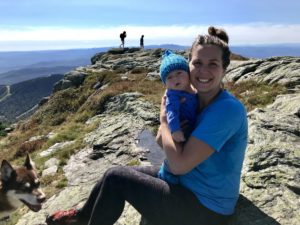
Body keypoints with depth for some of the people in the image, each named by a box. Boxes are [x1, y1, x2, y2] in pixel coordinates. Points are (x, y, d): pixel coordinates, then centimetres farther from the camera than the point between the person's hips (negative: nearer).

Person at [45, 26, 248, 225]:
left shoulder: (228, 109, -27)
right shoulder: (195, 101, 0)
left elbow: (179, 164, -30)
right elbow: (160, 141, 2)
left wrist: (164, 118, -16)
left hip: (206, 209, -8)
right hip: (189, 182, 8)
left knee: (116, 178, -6)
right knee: (119, 173, 13)